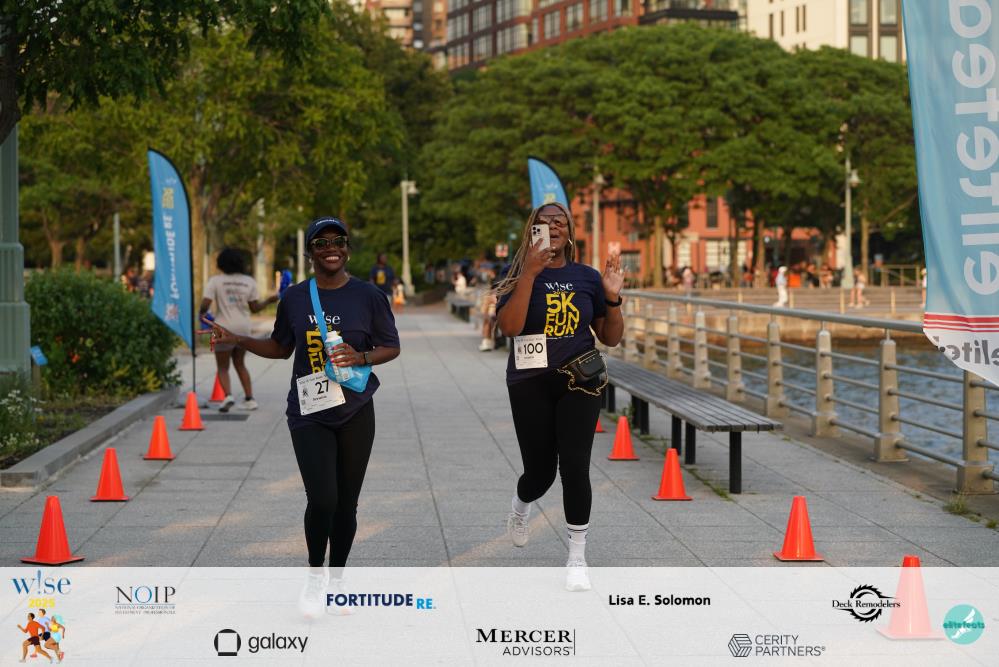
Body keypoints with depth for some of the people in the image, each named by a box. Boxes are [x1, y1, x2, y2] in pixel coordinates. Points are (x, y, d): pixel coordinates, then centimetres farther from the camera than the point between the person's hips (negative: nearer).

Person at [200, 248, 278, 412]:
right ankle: (249, 398, 16)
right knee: (240, 364, 22)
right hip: (244, 328, 4)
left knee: (222, 367, 7)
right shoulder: (249, 282, 3)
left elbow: (205, 304, -13)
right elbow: (255, 308, 5)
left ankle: (228, 396, -17)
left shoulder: (215, 281, -7)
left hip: (224, 329, -4)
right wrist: (269, 300, 19)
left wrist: (202, 314, 8)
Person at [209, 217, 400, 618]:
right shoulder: (294, 298, 4)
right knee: (322, 499, -14)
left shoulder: (368, 296, -2)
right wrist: (236, 340, 4)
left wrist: (361, 357, -15)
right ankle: (315, 573, 11)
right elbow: (281, 348, 16)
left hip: (355, 412, 0)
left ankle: (337, 579, 26)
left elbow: (392, 347, 4)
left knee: (346, 503, 6)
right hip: (309, 414, 0)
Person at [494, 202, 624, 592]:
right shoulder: (520, 276, -2)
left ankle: (577, 559, 2)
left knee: (574, 467, -10)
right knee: (540, 472, 4)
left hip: (579, 383, 1)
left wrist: (612, 298, -8)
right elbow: (509, 326, -19)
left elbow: (611, 338, 9)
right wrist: (530, 273, -24)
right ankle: (520, 505, 43)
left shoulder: (587, 278, 6)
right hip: (531, 386, -1)